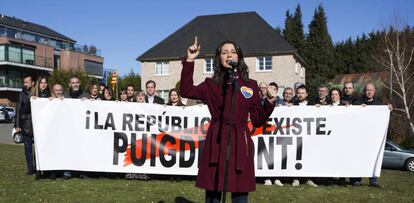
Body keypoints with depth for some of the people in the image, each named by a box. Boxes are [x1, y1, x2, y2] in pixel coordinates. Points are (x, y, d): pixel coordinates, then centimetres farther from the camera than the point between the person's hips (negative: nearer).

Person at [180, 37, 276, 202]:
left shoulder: (251, 85, 8)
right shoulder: (211, 84, 8)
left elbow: (257, 120, 10)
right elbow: (186, 91, -6)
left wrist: (269, 103, -6)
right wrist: (190, 61, -8)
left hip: (240, 144, 0)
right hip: (216, 144, 0)